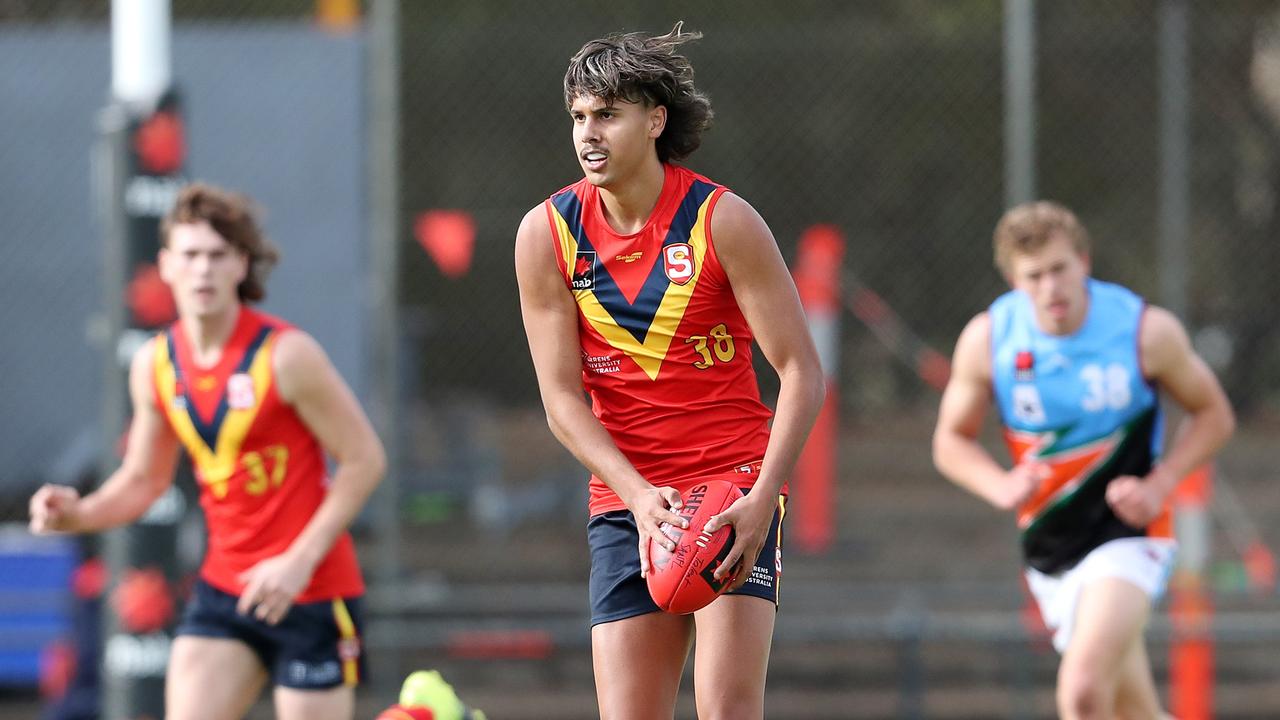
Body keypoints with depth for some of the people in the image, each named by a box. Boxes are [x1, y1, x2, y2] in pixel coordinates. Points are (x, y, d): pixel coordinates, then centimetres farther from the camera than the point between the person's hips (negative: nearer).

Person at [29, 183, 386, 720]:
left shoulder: (285, 355, -13)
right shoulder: (154, 366, 3)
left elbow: (364, 460, -10)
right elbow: (143, 479, 16)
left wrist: (300, 561, -17)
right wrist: (78, 514, -5)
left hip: (311, 591, -5)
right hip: (223, 589, 5)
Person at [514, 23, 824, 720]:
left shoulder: (722, 219, -9)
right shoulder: (546, 235, -2)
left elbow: (801, 372, -8)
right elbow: (563, 398, -1)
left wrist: (761, 500, -20)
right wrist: (638, 495, -16)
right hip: (624, 499, 3)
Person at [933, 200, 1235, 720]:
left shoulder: (1148, 331, -12)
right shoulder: (986, 340, -7)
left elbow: (1213, 415, 3)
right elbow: (951, 440, 5)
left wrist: (1158, 486, -13)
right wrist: (1003, 487, -16)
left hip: (1127, 535, -4)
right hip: (1047, 547, 4)